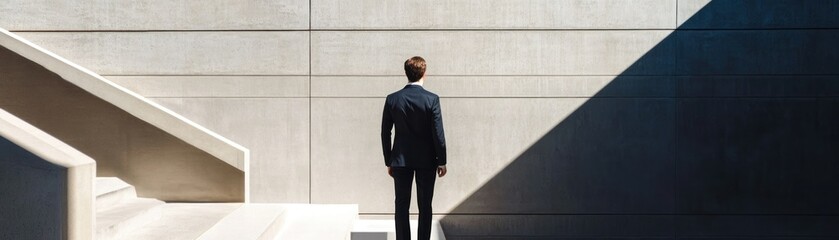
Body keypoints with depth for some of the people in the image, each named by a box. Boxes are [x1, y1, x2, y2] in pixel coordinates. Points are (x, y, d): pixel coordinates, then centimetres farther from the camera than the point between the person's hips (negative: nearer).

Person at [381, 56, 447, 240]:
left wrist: (388, 162, 10)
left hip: (400, 161, 2)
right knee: (425, 207, 7)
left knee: (401, 206, 7)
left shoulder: (392, 99, -2)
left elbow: (385, 133, 1)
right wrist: (442, 161, 1)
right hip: (426, 161, -1)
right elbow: (438, 133, -9)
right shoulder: (432, 99, -10)